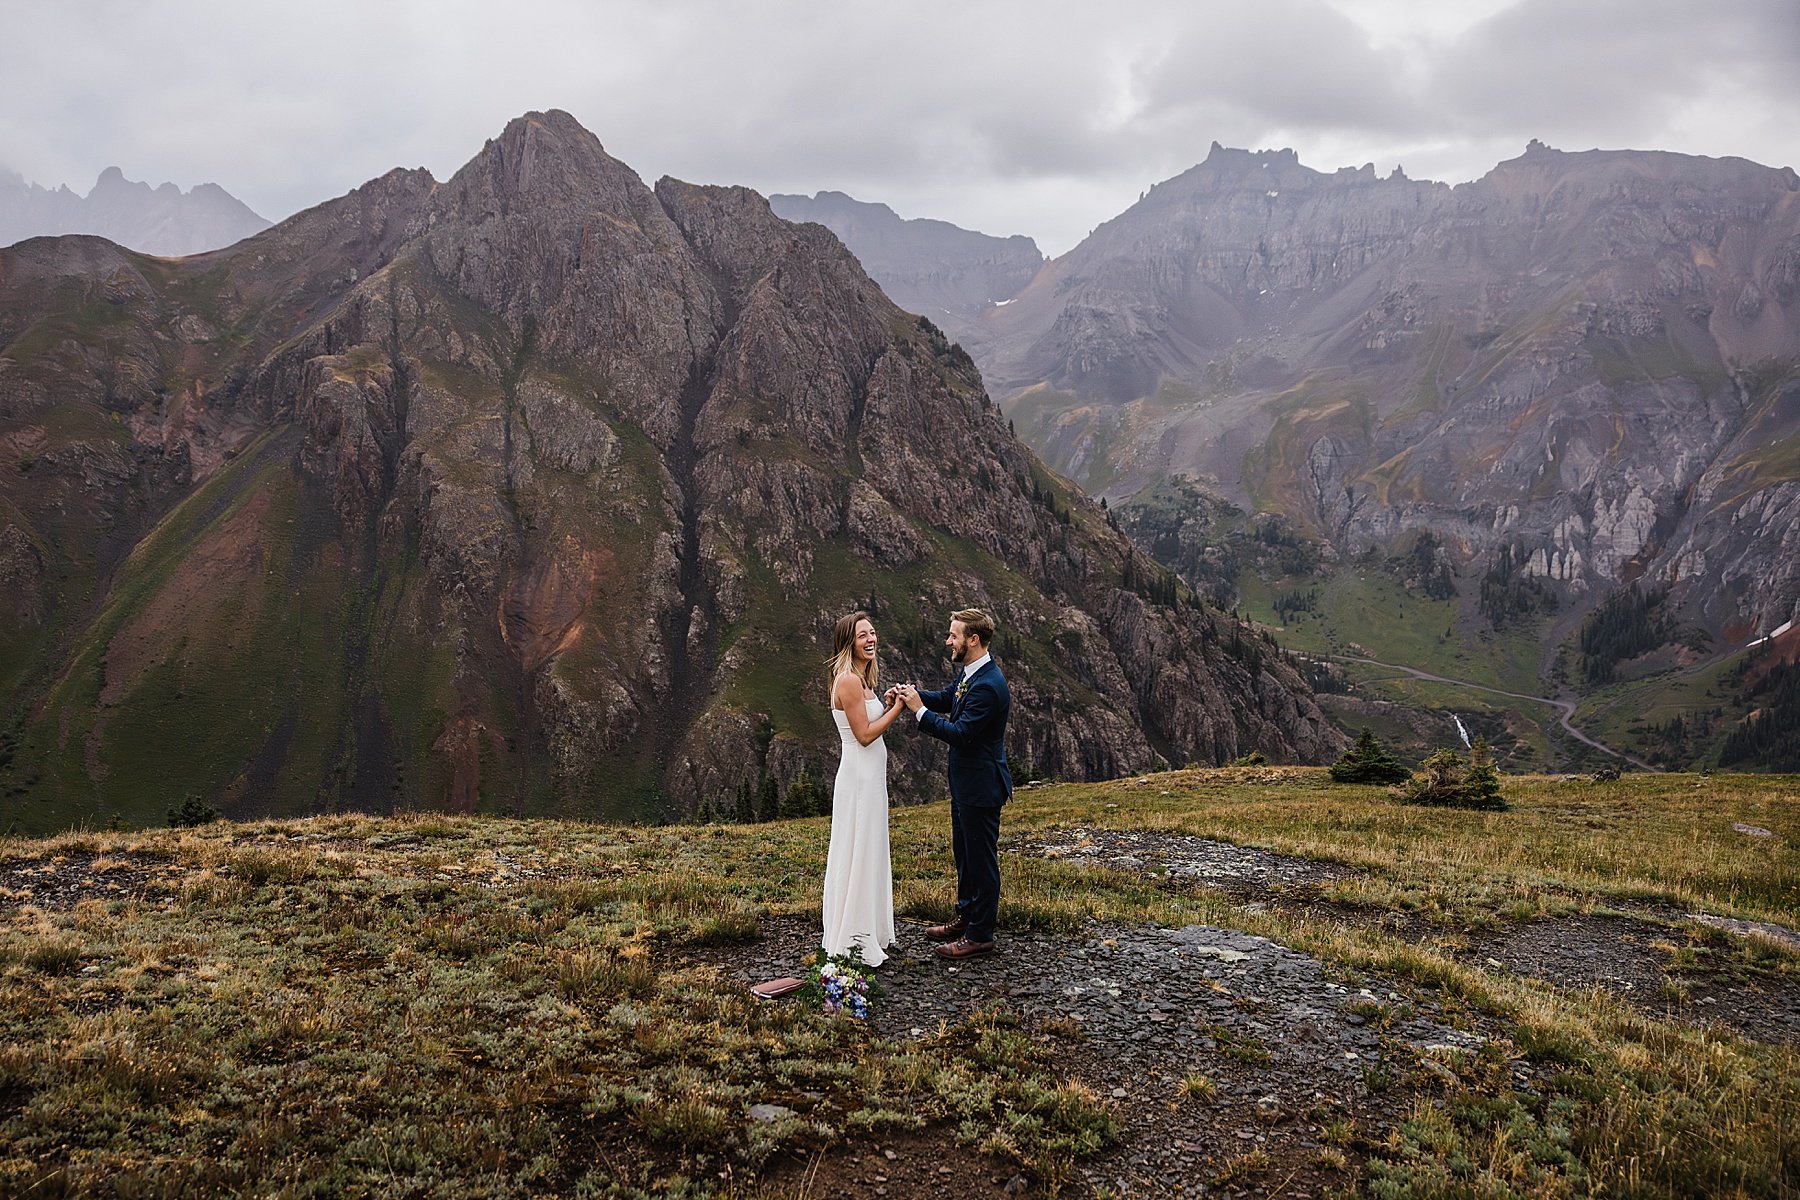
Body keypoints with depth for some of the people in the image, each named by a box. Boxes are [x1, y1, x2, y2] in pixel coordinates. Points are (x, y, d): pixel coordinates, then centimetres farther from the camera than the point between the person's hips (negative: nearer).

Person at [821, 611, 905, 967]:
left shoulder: (861, 678, 13)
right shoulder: (848, 680, -18)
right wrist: (897, 708, -13)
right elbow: (864, 735, -19)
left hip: (869, 777, 10)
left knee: (869, 854, 16)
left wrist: (888, 706, 4)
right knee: (859, 855, -2)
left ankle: (867, 933, 27)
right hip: (860, 778, -10)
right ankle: (856, 941, 7)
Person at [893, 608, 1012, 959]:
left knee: (981, 857, 3)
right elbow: (948, 699, 17)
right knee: (964, 852, 22)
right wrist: (914, 694, -1)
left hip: (980, 785, -10)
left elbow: (960, 733, -27)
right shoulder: (971, 673, 4)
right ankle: (966, 917, 38)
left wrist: (919, 709, -22)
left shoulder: (988, 686, -27)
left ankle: (980, 935, 15)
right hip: (965, 782, 10)